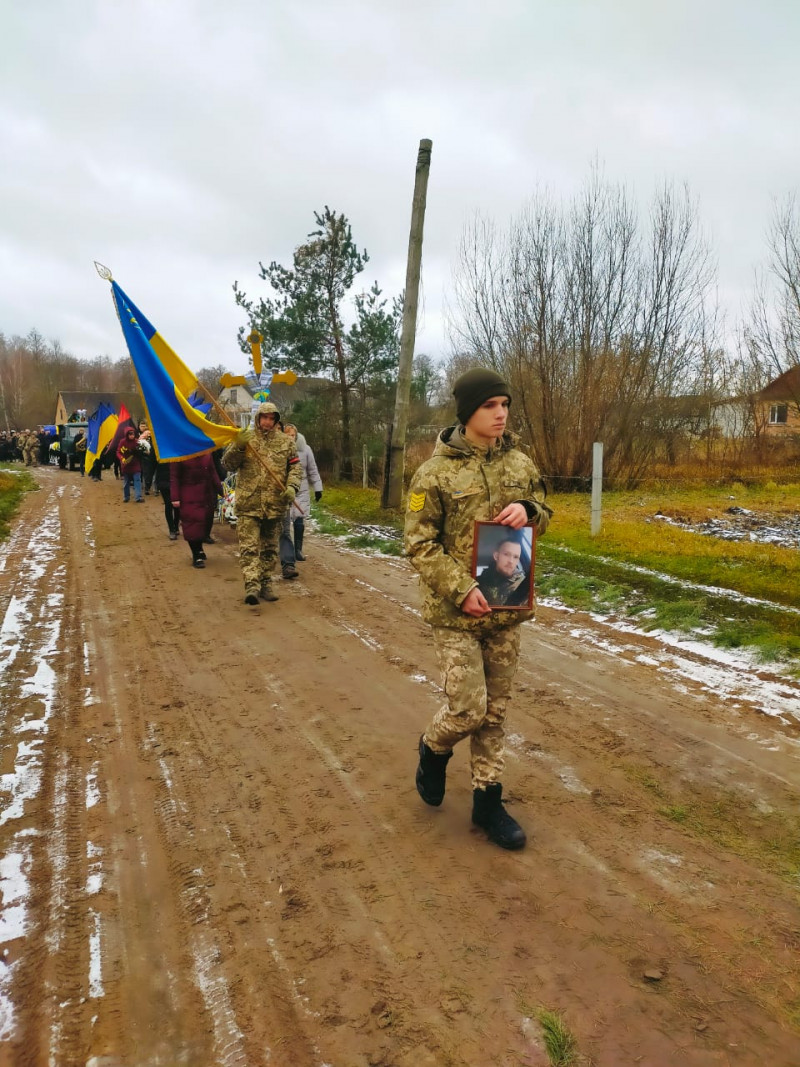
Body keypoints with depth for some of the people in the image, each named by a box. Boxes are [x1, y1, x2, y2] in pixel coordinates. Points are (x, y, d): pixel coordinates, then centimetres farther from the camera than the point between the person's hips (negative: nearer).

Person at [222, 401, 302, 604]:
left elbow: (295, 467, 7)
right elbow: (227, 464, 0)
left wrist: (291, 487, -10)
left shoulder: (285, 441, 7)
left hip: (275, 504, 2)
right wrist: (238, 446, -18)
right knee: (249, 547, -10)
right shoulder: (245, 438, 4)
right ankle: (251, 585, -13)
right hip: (248, 504, -2)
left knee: (269, 547, 12)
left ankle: (266, 583, 23)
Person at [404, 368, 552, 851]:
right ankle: (434, 748, 29)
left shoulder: (520, 463, 5)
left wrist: (527, 510, -8)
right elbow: (419, 542, -10)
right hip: (456, 612, -4)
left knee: (496, 711, 12)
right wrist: (461, 589, -20)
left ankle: (488, 799, 29)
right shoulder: (436, 471, -10)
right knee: (469, 710, -5)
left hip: (508, 609, 5)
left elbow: (544, 514, 16)